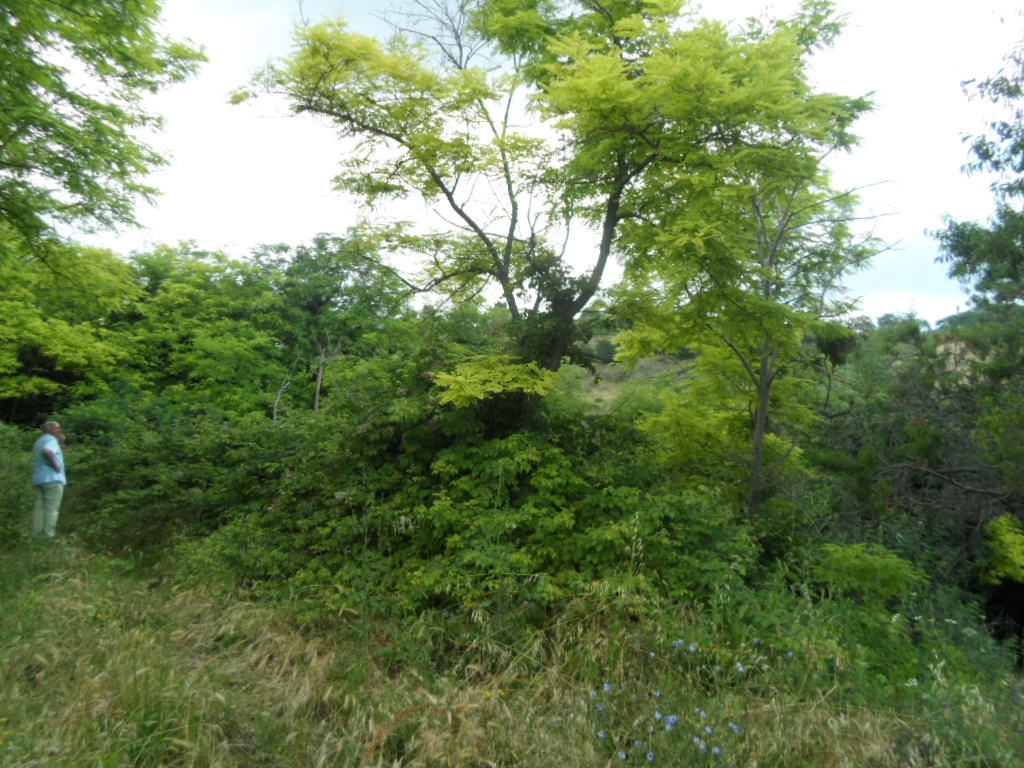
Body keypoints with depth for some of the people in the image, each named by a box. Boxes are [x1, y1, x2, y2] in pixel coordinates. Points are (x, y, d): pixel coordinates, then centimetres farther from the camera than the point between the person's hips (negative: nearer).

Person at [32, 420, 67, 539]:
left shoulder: (39, 441, 23)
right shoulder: (51, 439, -8)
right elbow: (47, 452, -29)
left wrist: (61, 442, 22)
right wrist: (55, 465, -18)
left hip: (39, 479, 9)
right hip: (52, 478, -9)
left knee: (39, 507, 6)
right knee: (51, 508, -8)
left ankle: (37, 534, 4)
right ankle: (48, 535, -10)